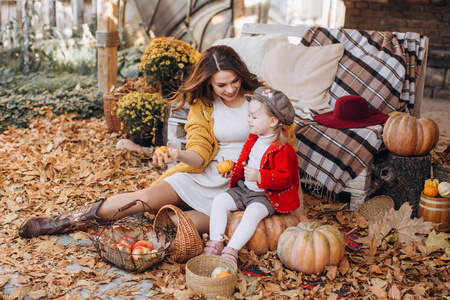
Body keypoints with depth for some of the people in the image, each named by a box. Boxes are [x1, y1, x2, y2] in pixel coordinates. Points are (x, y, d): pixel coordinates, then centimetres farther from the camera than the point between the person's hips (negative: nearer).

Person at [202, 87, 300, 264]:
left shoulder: (283, 150, -17)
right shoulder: (253, 140, 9)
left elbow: (284, 178, -22)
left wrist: (260, 176, -33)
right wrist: (233, 170, 9)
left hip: (265, 196, -8)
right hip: (243, 189, 8)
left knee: (252, 213, -34)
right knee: (219, 200, -10)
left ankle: (231, 251, -30)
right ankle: (215, 243, -12)